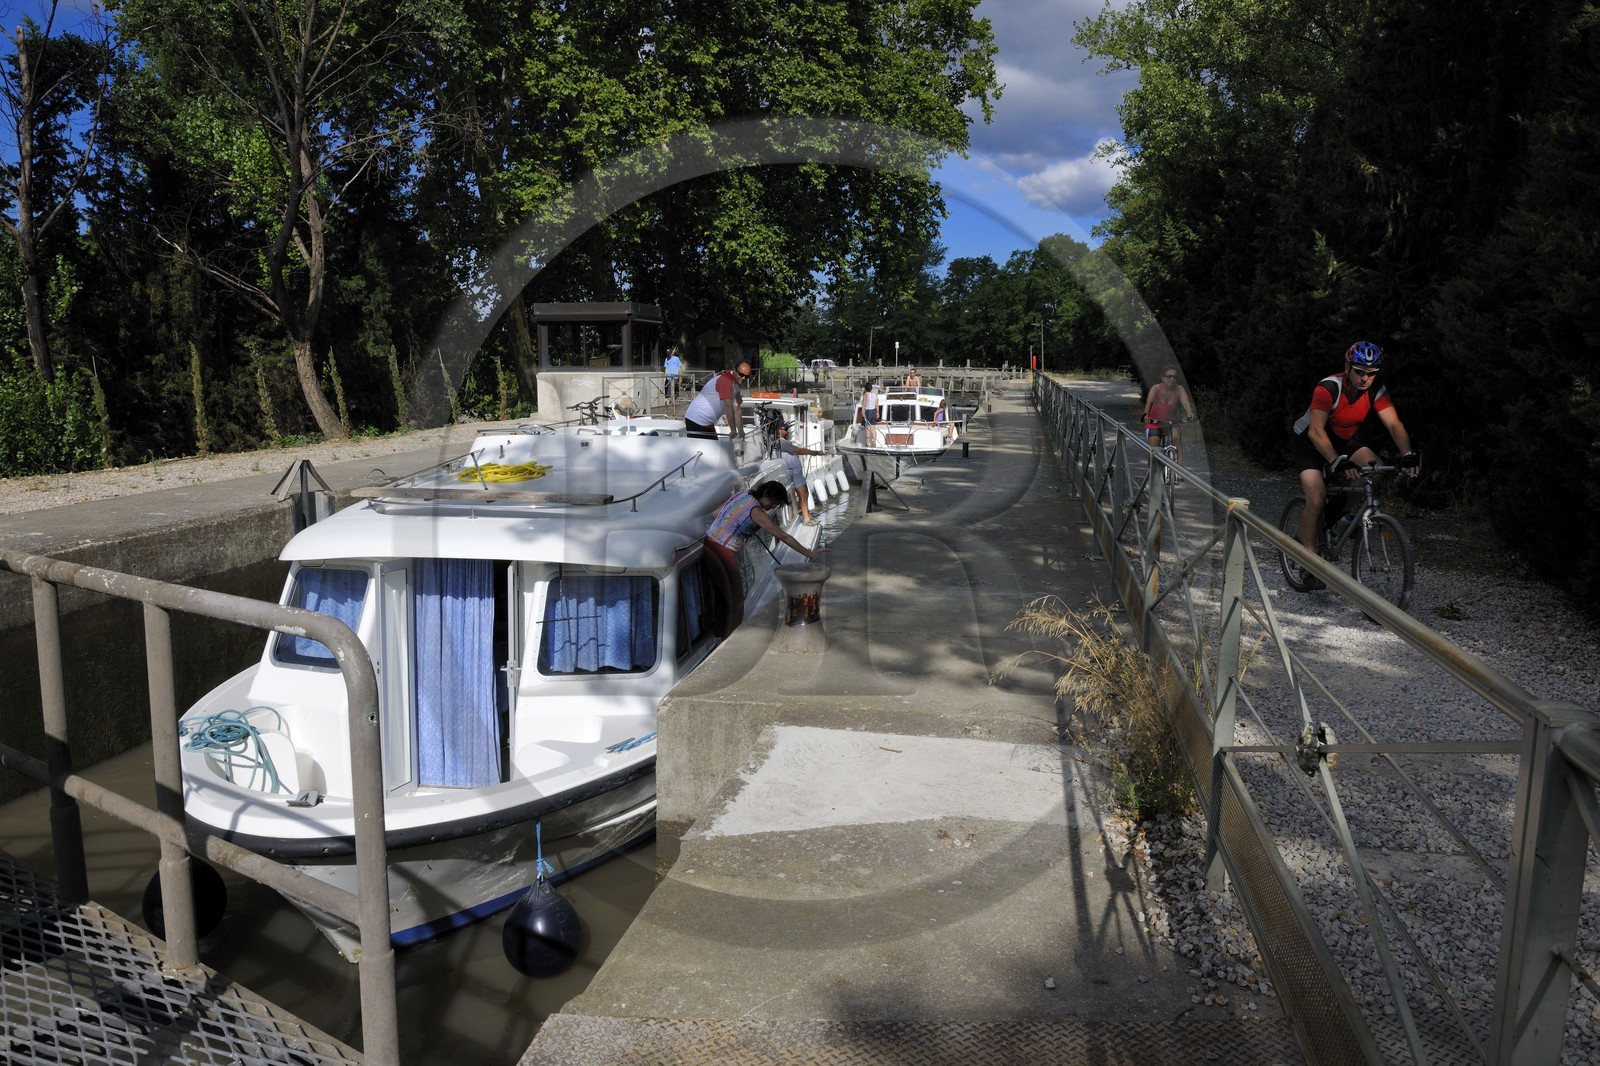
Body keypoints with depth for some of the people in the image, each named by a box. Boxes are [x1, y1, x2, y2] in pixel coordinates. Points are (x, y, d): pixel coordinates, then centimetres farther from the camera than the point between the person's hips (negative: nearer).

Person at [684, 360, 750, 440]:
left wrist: (740, 430, 2)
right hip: (697, 421, -10)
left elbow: (736, 409, 11)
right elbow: (728, 406, -28)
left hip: (708, 423, 10)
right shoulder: (726, 380, -21)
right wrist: (733, 431, -31)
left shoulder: (735, 385, 10)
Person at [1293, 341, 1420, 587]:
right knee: (1317, 499, -21)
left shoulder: (1376, 391, -14)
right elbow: (1316, 431, -37)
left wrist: (1408, 454, -41)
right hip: (1314, 444, -5)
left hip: (1347, 442, 5)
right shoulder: (1328, 388, -28)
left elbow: (1394, 424, -23)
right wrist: (1337, 462, -50)